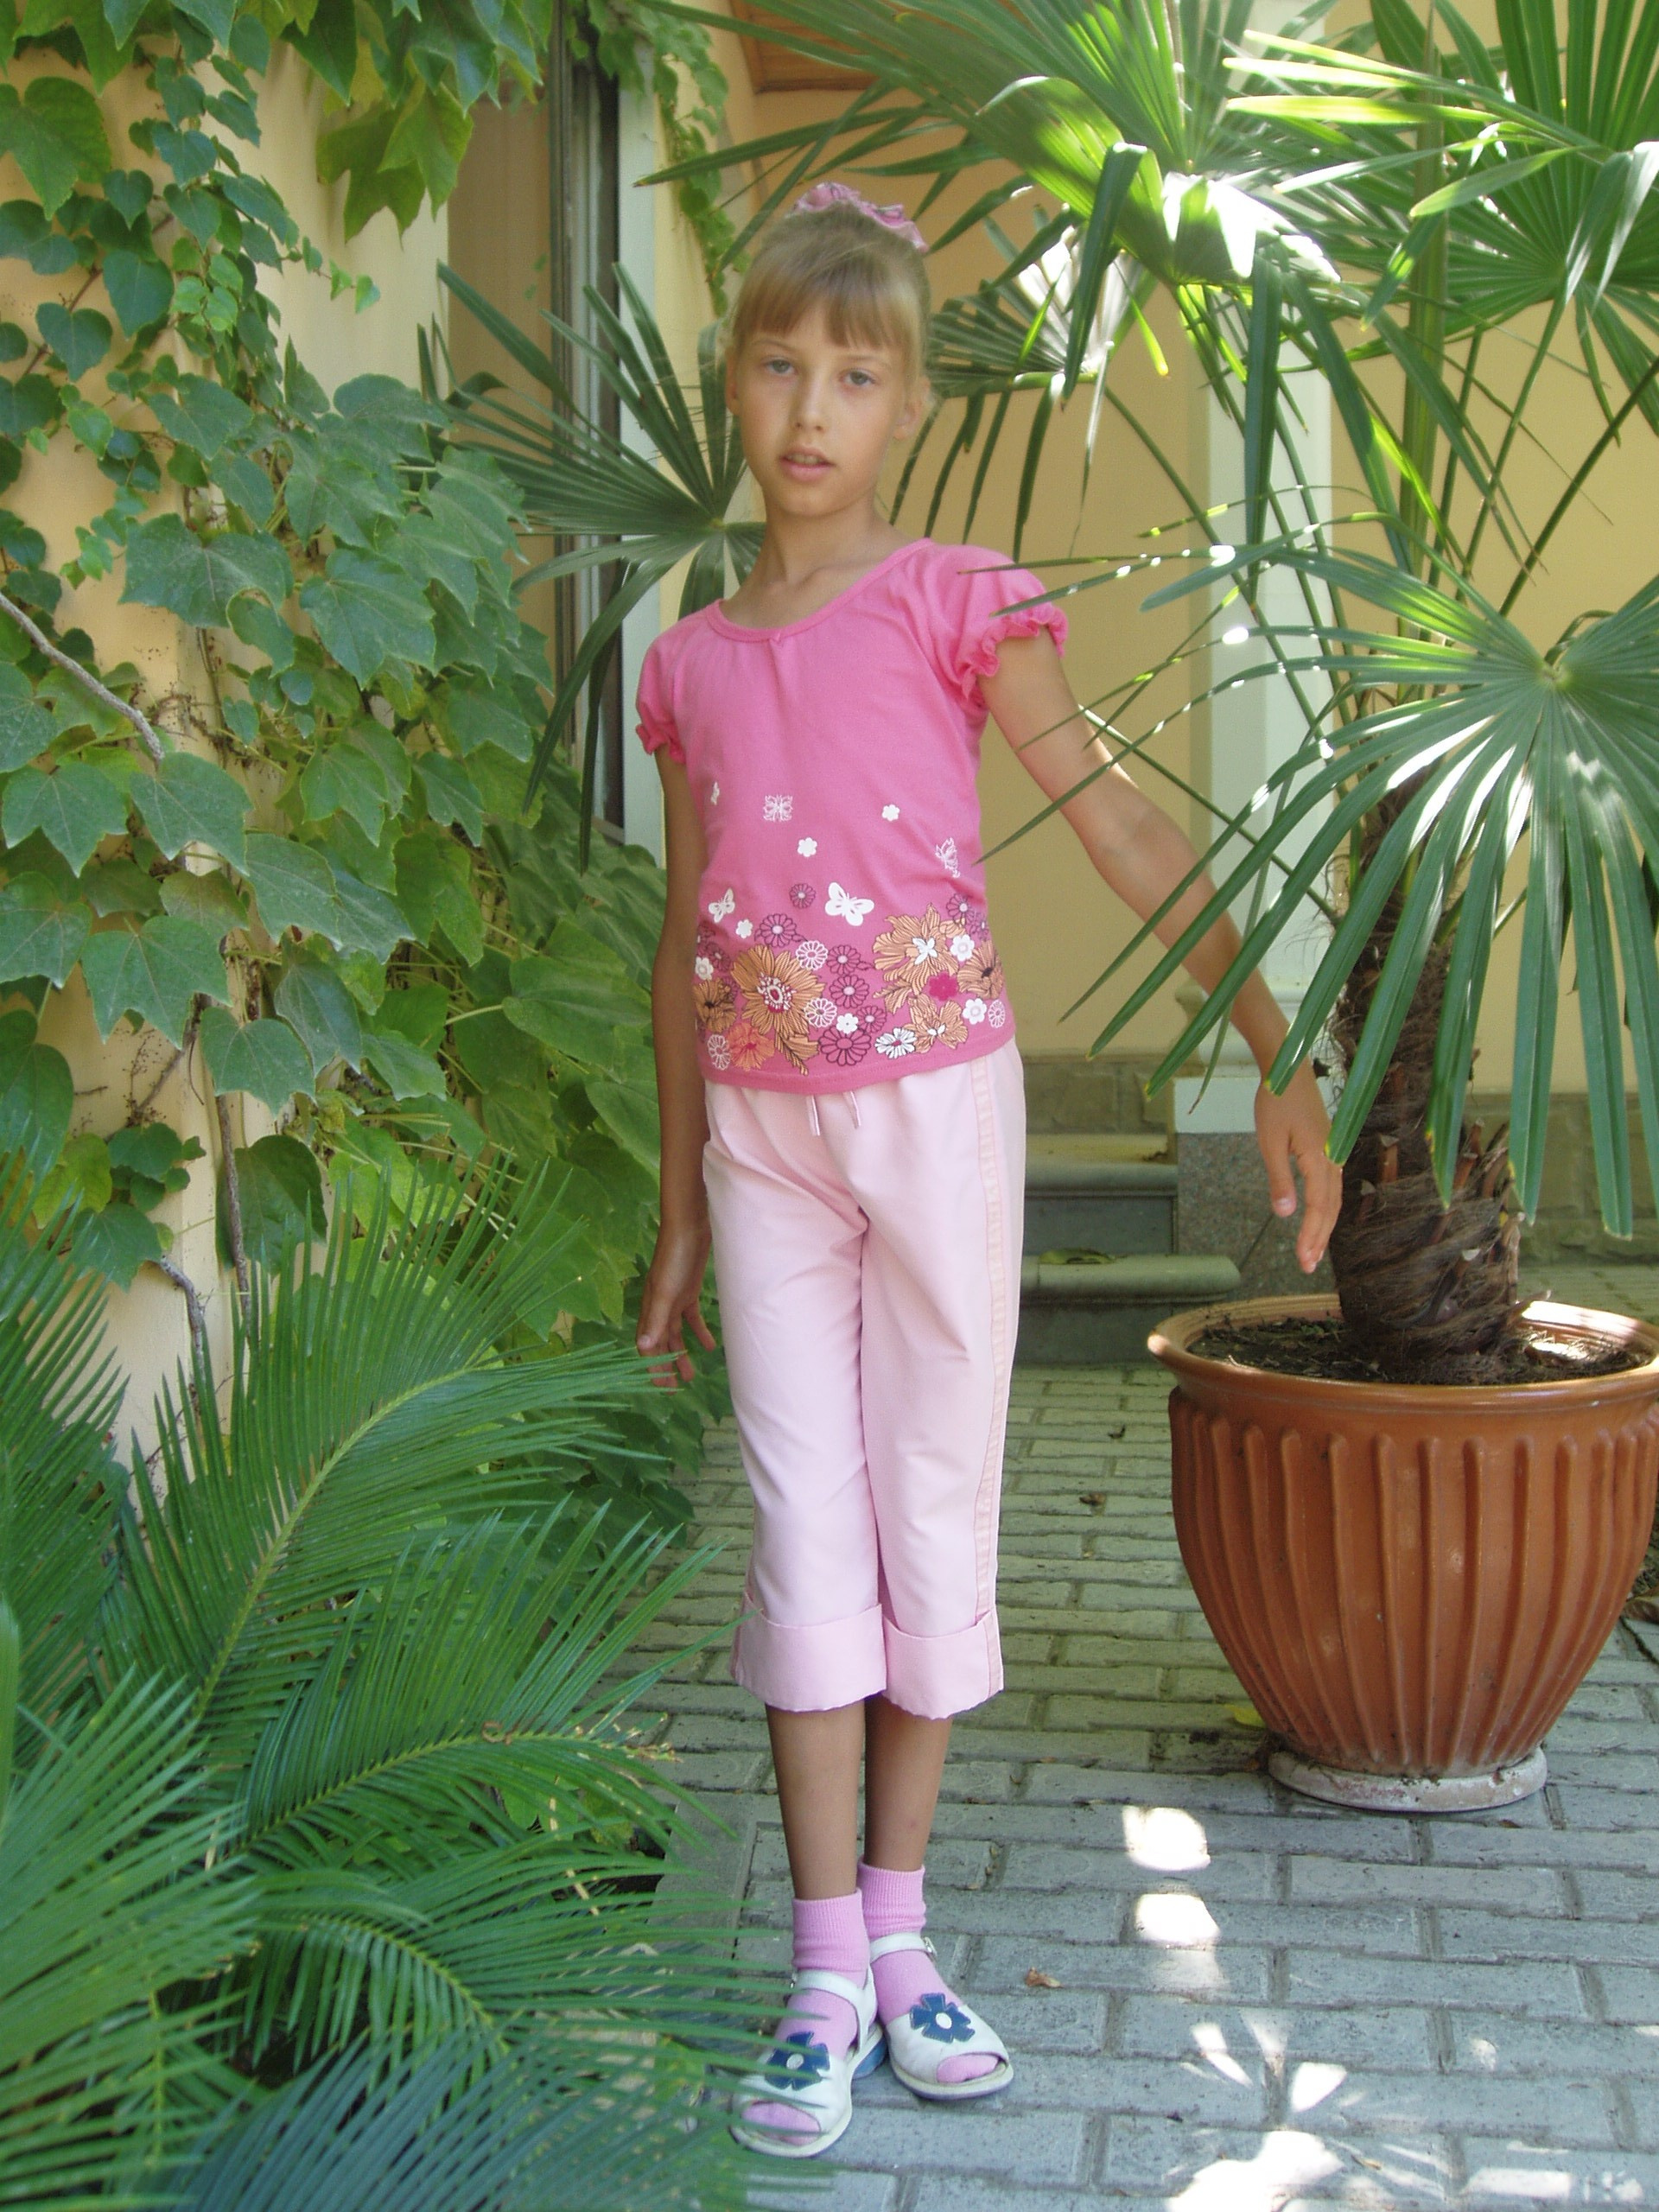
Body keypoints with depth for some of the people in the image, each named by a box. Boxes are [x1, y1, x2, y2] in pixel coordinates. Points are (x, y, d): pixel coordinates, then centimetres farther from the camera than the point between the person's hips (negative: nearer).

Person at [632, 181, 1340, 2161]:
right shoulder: (691, 662, 8)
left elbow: (1126, 833, -8)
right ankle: (826, 1974, 11)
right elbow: (688, 940, 12)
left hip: (936, 1104, -2)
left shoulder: (956, 604, -3)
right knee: (803, 1527, 2)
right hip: (764, 1127, 3)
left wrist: (1281, 1059, -16)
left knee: (935, 1512, 7)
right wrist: (680, 1214, 14)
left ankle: (895, 1924, 23)